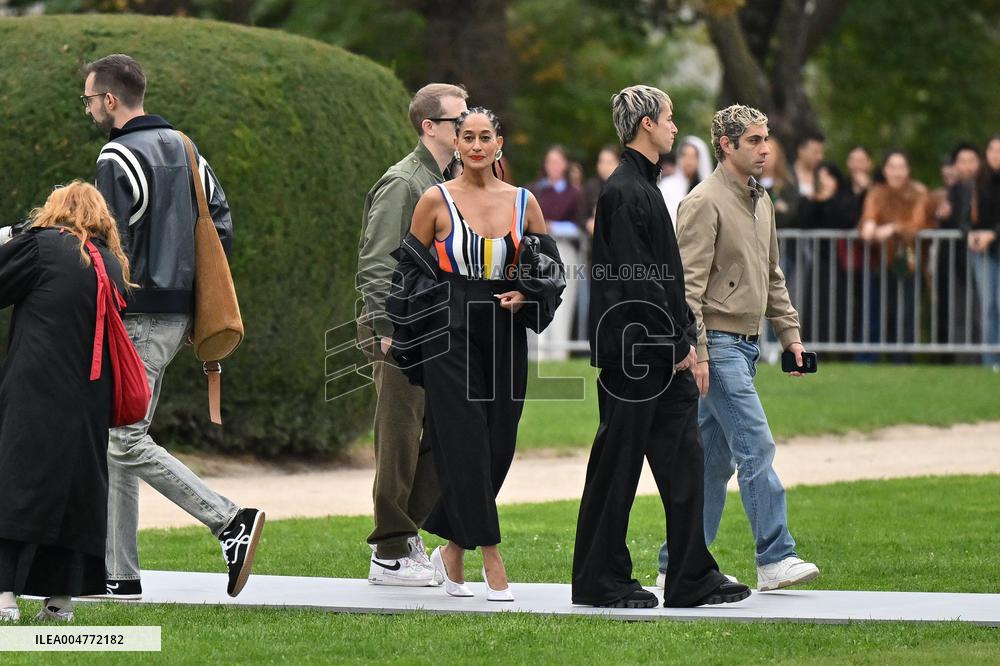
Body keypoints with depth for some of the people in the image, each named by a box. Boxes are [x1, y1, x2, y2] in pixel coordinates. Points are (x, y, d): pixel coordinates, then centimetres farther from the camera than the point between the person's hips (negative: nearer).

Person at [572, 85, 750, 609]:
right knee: (618, 464, -2)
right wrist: (677, 344, -16)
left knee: (682, 459, 7)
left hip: (662, 353, 10)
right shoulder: (624, 193, -15)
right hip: (631, 350, -10)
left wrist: (682, 340, 15)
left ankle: (692, 579, 9)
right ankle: (601, 581, 6)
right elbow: (634, 280, -20)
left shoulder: (643, 188, 17)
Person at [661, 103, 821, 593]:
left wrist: (790, 333, 18)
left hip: (746, 344, 9)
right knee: (756, 445, -13)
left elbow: (772, 277, 25)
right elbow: (688, 285, -15)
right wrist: (695, 352, -20)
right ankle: (775, 558, -13)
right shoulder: (704, 203, -11)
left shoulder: (761, 202, 16)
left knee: (715, 456, 9)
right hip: (717, 341, -9)